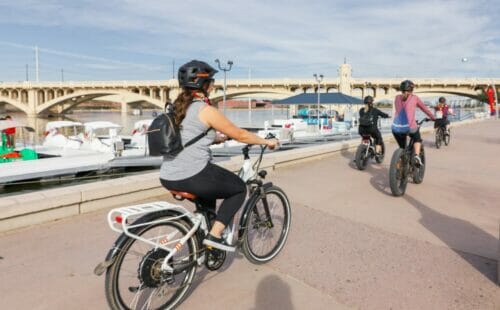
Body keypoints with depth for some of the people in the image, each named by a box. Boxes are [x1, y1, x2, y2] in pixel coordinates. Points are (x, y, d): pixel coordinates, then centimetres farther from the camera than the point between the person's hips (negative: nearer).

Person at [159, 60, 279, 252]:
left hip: (168, 178, 8)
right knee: (239, 188, 12)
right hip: (192, 177, -8)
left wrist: (218, 138, 38)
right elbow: (240, 135, -6)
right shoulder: (206, 110, -12)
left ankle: (205, 228, 37)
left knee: (209, 186, 35)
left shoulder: (178, 107, 12)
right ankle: (214, 235, 5)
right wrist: (267, 142, 8)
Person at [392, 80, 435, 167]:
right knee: (417, 140, 29)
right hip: (410, 127, -2)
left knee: (402, 148, 24)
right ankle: (417, 155, 6)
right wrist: (433, 118, 37)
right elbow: (425, 109, 21)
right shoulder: (414, 98, 9)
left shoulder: (397, 98, 15)